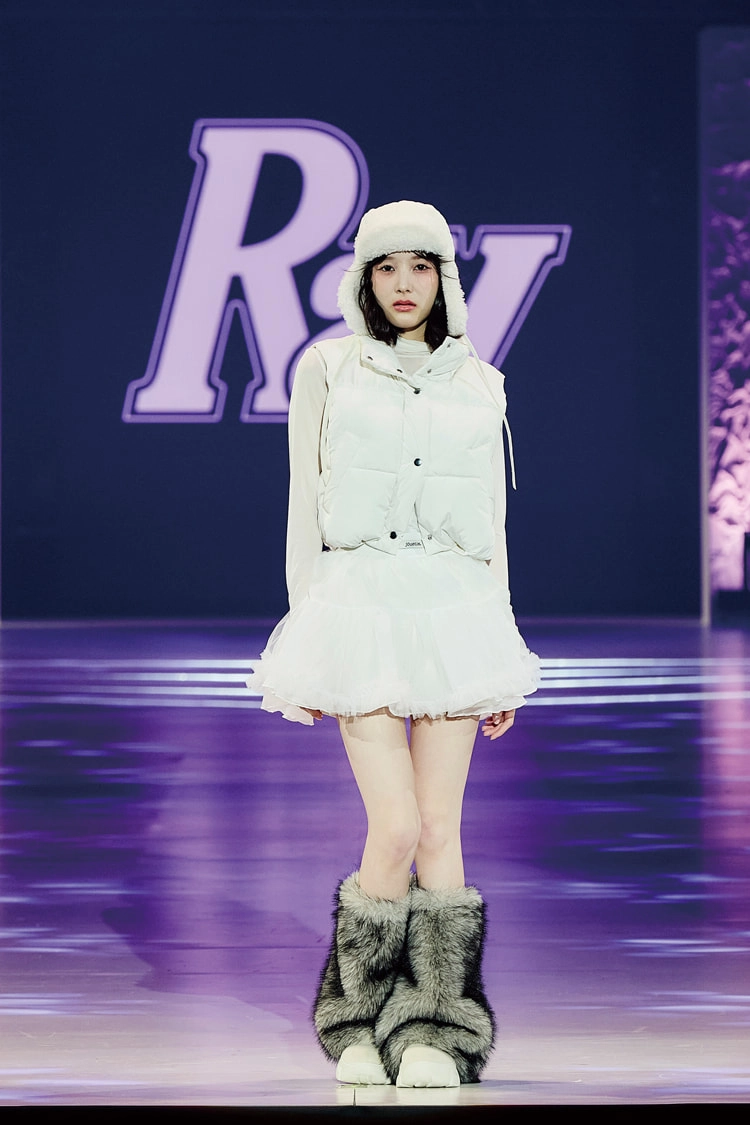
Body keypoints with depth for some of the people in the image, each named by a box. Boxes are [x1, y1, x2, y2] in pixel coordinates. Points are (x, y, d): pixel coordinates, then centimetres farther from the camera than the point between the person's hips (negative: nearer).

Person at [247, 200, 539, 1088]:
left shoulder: (476, 384, 11)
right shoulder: (327, 368, 5)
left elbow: (490, 523, 14)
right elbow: (304, 511, 5)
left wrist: (501, 654, 11)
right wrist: (307, 634, 1)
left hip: (454, 607, 2)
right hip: (358, 602, -2)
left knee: (441, 827, -2)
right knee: (396, 826, -11)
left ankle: (433, 1033, 6)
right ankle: (358, 1021, 8)